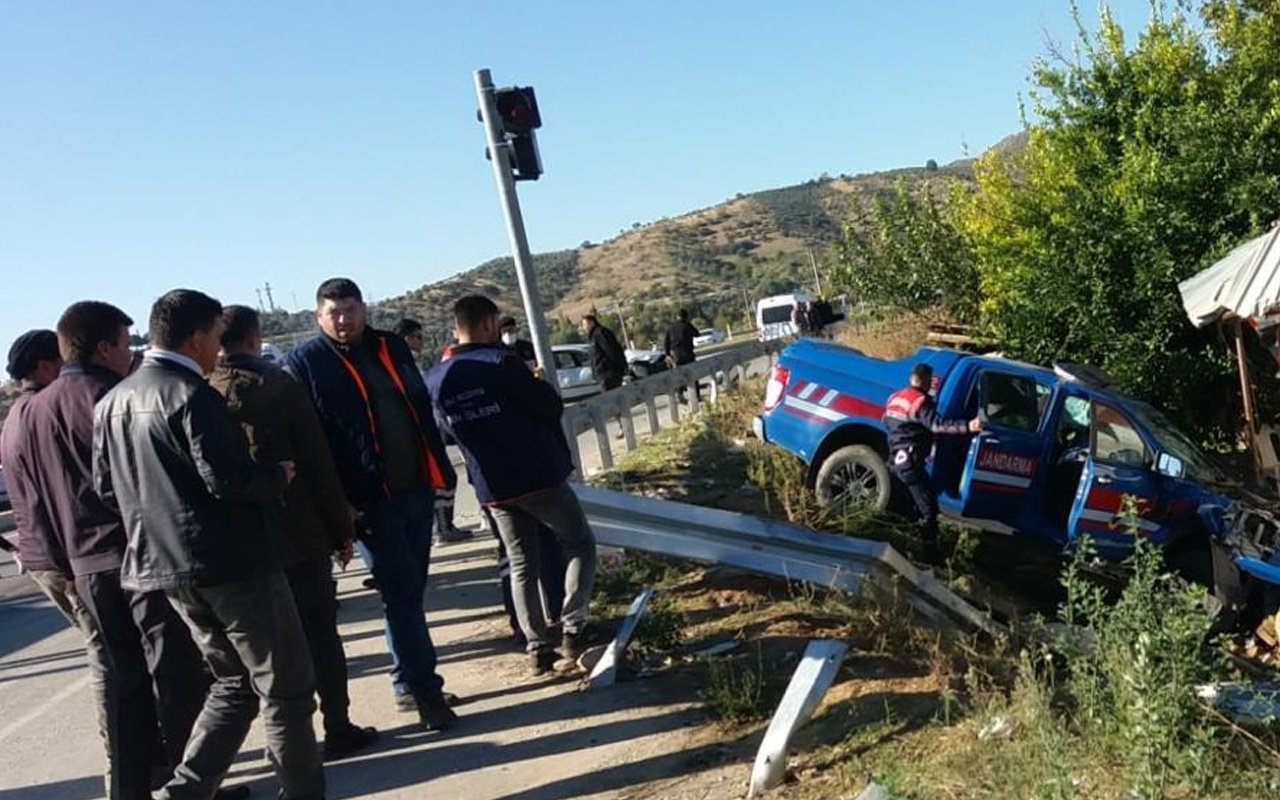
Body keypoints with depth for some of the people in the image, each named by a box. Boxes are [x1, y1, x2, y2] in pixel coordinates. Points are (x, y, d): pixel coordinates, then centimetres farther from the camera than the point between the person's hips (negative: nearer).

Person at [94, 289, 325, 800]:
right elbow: (228, 480, -23)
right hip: (231, 562, -9)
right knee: (286, 686, 5)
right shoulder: (191, 394, -17)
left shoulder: (112, 402, 10)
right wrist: (277, 476, -5)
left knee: (236, 682, 20)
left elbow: (106, 486, 15)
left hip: (161, 565, 9)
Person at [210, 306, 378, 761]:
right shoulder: (279, 385, -9)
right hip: (297, 533, -3)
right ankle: (338, 728, 11)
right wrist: (341, 528, -2)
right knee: (319, 633, 6)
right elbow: (318, 462, -9)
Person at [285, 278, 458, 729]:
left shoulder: (391, 347, 12)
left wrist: (441, 469, 13)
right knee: (402, 593, -4)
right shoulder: (304, 363, -4)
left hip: (417, 487, 6)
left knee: (410, 591, 13)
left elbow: (422, 410, 17)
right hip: (370, 500, -6)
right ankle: (423, 689, 5)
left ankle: (411, 683, 25)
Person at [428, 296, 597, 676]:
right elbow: (552, 407, -13)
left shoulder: (435, 379, 3)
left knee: (522, 566, 16)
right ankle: (572, 631, -1)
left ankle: (538, 649, 13)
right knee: (580, 545, 11)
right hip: (539, 476, -5)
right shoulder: (500, 362, -15)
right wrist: (537, 387, 8)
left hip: (493, 489, 5)